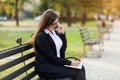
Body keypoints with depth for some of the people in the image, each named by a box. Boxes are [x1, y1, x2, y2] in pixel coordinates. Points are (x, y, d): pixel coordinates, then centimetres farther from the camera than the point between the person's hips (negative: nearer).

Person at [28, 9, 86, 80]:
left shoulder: (55, 32, 9)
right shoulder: (41, 36, -15)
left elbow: (63, 49, 10)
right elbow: (50, 57, -18)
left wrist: (62, 33, -2)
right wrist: (69, 63, -17)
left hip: (57, 63, 8)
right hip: (46, 68, -8)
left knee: (81, 68, -12)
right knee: (77, 72, -19)